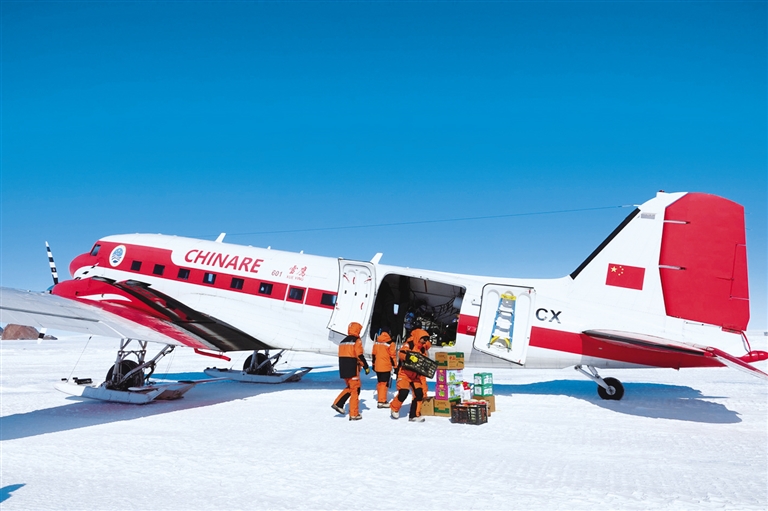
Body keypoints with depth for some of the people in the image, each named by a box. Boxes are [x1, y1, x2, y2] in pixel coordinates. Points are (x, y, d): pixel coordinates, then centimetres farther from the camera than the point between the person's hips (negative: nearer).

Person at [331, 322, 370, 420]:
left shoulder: (342, 342, 14)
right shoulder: (357, 341, -9)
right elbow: (360, 356, -16)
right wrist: (366, 367, -8)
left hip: (343, 370, 7)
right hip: (353, 370, -7)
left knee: (349, 387, 22)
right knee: (355, 390, 1)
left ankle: (338, 404, 9)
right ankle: (354, 414, 2)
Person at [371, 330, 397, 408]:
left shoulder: (376, 341, 7)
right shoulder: (390, 343, -11)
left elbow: (374, 354, 13)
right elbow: (392, 355, -10)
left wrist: (373, 364, 21)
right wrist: (395, 366, -3)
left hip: (377, 366, 6)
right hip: (386, 366, -6)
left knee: (380, 382, 16)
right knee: (384, 383, -2)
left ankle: (380, 399, 22)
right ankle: (382, 401, -3)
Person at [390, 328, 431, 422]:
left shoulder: (422, 349, 10)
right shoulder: (409, 345, -11)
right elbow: (401, 354, -29)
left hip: (416, 376, 6)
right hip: (405, 373, -6)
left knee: (419, 393, -6)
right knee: (403, 392, -19)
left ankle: (414, 415, 7)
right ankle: (394, 408, 9)